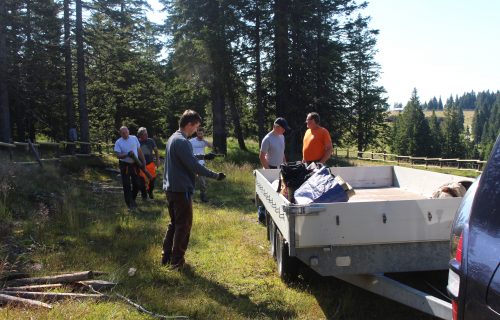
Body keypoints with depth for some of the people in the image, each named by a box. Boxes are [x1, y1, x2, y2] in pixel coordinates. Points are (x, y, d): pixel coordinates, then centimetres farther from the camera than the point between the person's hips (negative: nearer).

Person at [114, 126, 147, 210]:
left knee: (136, 184, 9)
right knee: (127, 185, -2)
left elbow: (139, 151, 9)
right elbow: (118, 155, -14)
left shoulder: (134, 138, 4)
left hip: (135, 164, 3)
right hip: (125, 165, -3)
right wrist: (127, 154, -30)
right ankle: (130, 203, 6)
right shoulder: (118, 142, -6)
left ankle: (132, 199, 31)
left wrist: (143, 161, 6)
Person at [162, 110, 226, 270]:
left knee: (174, 223, 19)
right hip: (181, 190, -10)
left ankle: (167, 256, 26)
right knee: (183, 225, 1)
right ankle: (177, 261, 9)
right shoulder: (181, 141, -21)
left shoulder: (173, 138, 12)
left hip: (171, 188, 10)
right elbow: (194, 166, -23)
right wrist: (215, 175, -15)